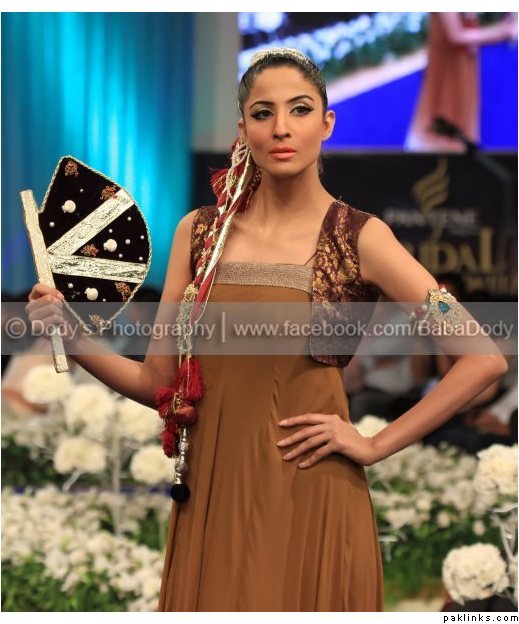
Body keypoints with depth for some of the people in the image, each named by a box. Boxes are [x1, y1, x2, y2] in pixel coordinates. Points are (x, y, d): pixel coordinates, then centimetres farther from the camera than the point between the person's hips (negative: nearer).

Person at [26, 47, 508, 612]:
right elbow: (158, 381, 6)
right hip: (212, 498, 3)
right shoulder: (200, 230, 5)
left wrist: (376, 445, -8)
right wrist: (75, 338, -9)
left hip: (310, 502, -3)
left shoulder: (359, 238, -6)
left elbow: (485, 359, -8)